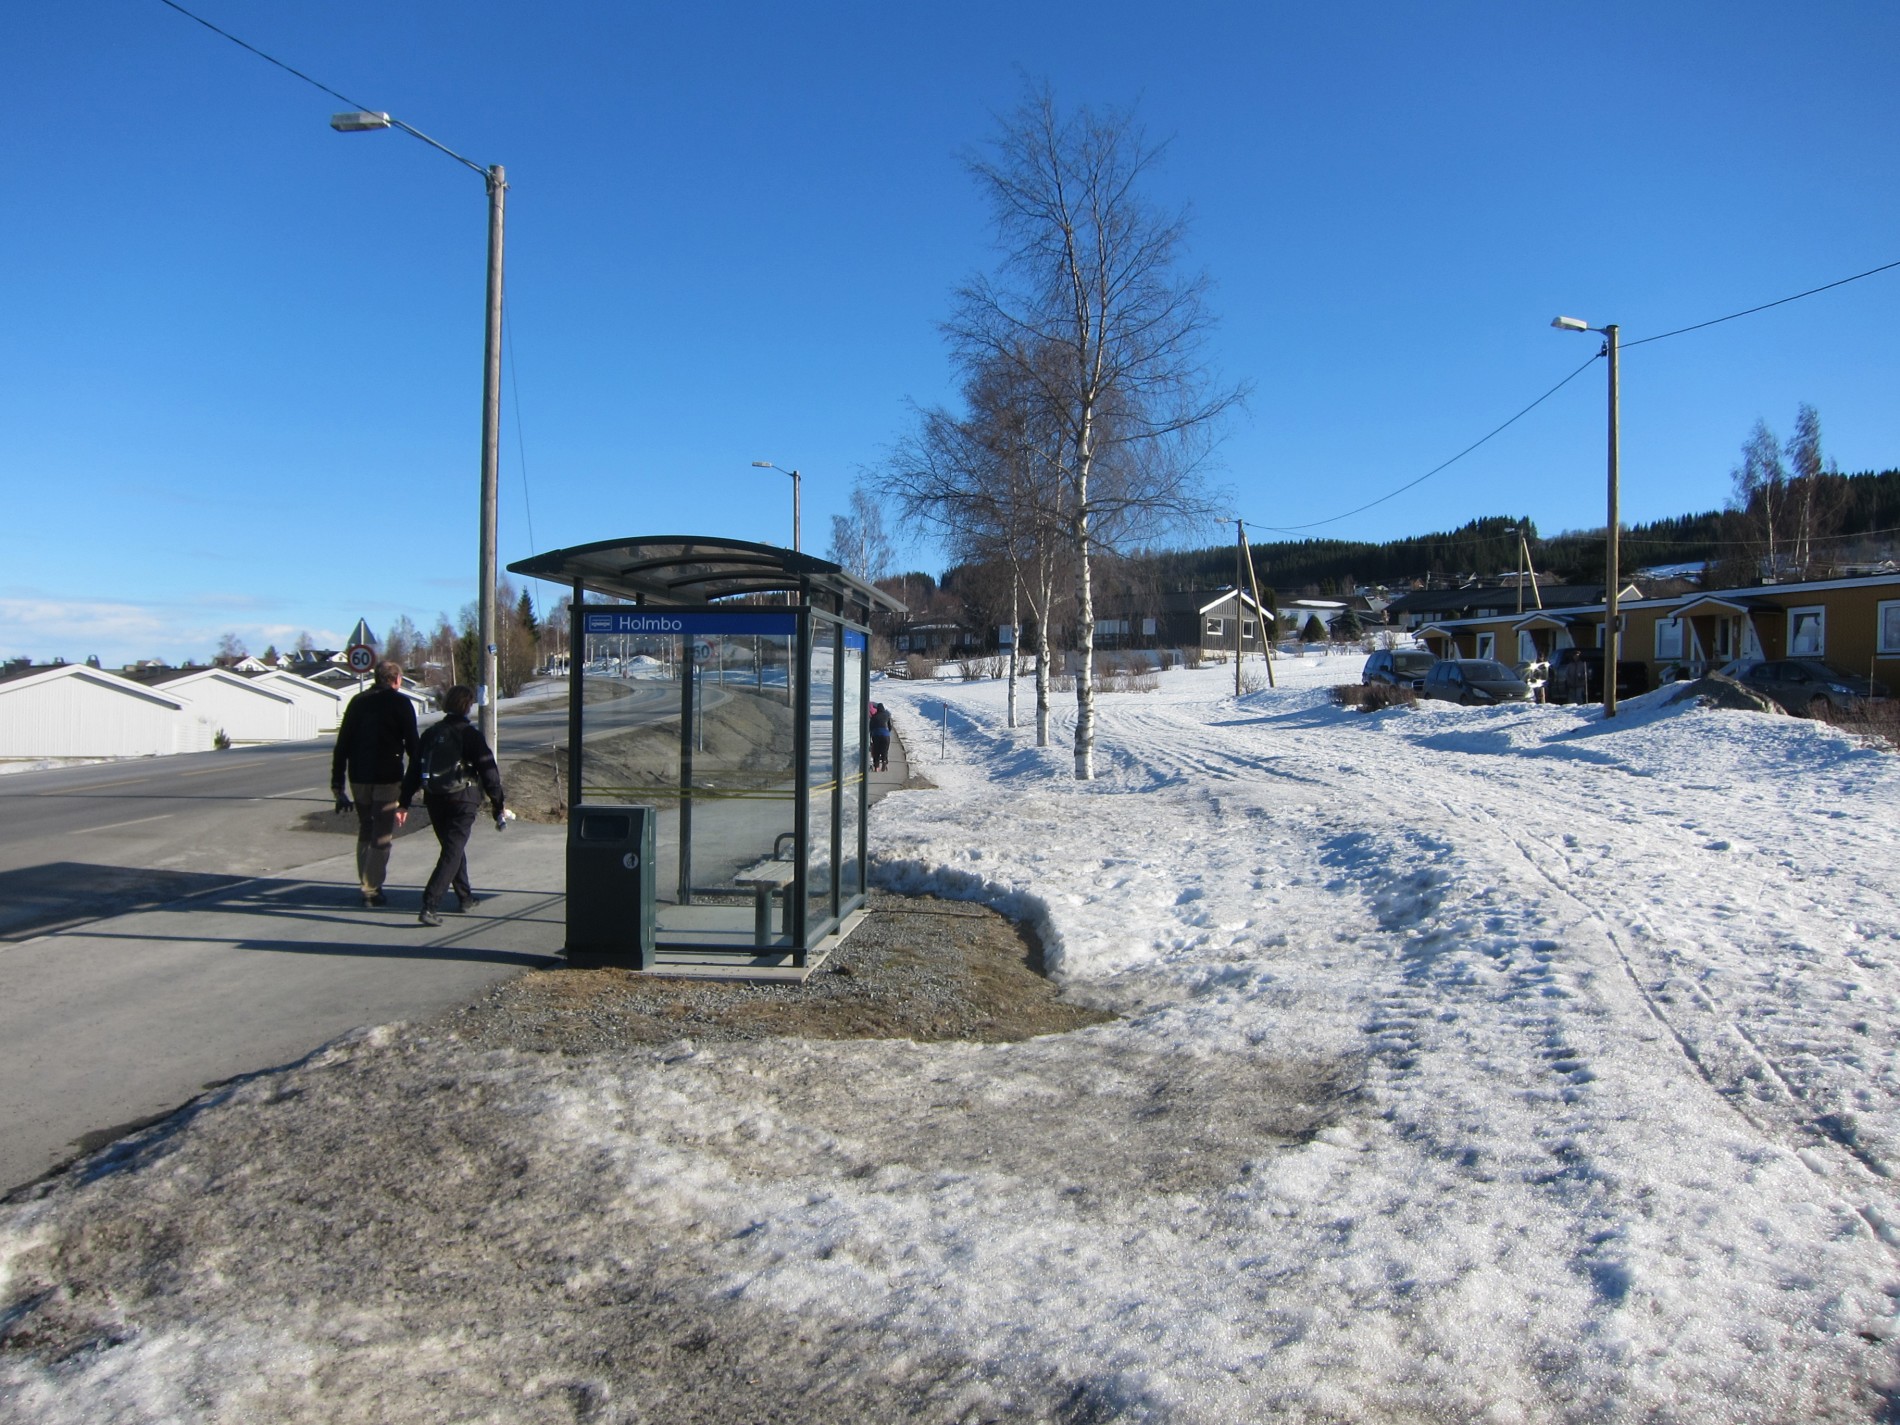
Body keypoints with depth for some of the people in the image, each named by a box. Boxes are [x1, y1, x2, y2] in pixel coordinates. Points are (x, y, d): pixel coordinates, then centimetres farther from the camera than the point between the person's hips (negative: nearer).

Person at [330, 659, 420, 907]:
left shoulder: (357, 701, 12)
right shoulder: (401, 703, -1)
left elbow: (342, 744, 9)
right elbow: (412, 744, -5)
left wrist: (337, 782, 11)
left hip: (359, 777, 5)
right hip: (388, 777, -4)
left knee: (364, 832, 16)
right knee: (382, 836, 1)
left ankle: (365, 886, 18)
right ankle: (373, 890, -1)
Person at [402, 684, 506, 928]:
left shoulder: (432, 733, 8)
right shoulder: (471, 734, -7)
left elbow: (414, 769, 8)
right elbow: (488, 772, -8)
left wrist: (404, 802, 12)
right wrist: (498, 805, 0)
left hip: (434, 801, 6)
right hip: (462, 800, -6)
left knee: (454, 847, 22)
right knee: (452, 852, -5)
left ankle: (464, 897, 31)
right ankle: (430, 906, -16)